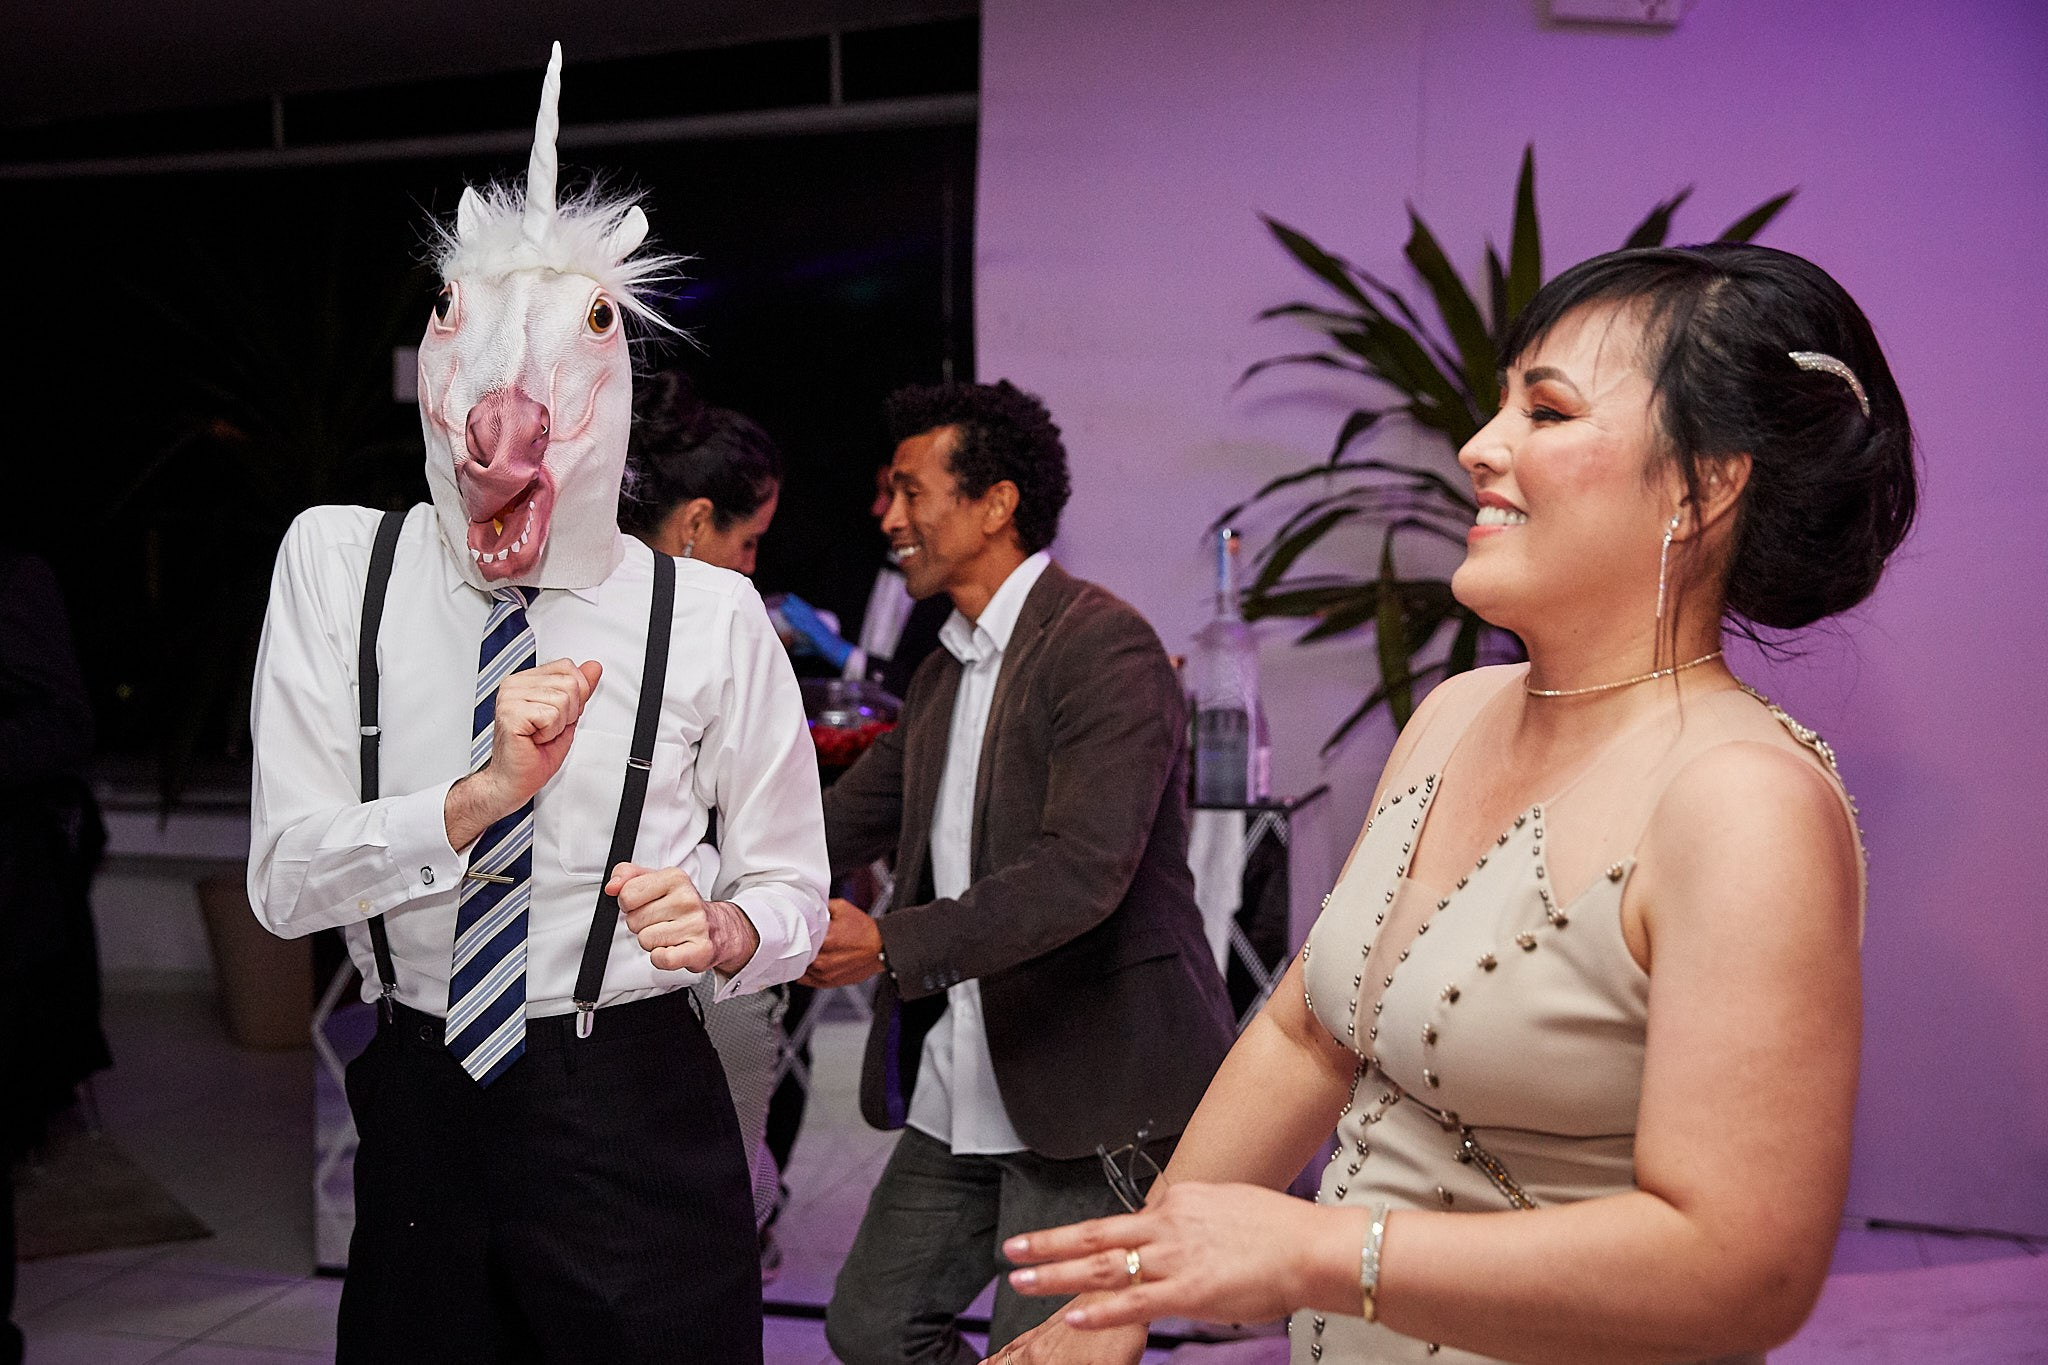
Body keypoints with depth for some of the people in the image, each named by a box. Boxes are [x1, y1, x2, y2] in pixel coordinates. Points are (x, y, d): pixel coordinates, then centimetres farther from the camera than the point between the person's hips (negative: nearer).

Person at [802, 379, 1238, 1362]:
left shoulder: (1106, 646, -14)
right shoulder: (944, 673, 15)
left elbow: (1084, 870, -25)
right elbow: (845, 820, 16)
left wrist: (893, 944, -32)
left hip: (1090, 1095, -9)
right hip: (960, 1095, 9)